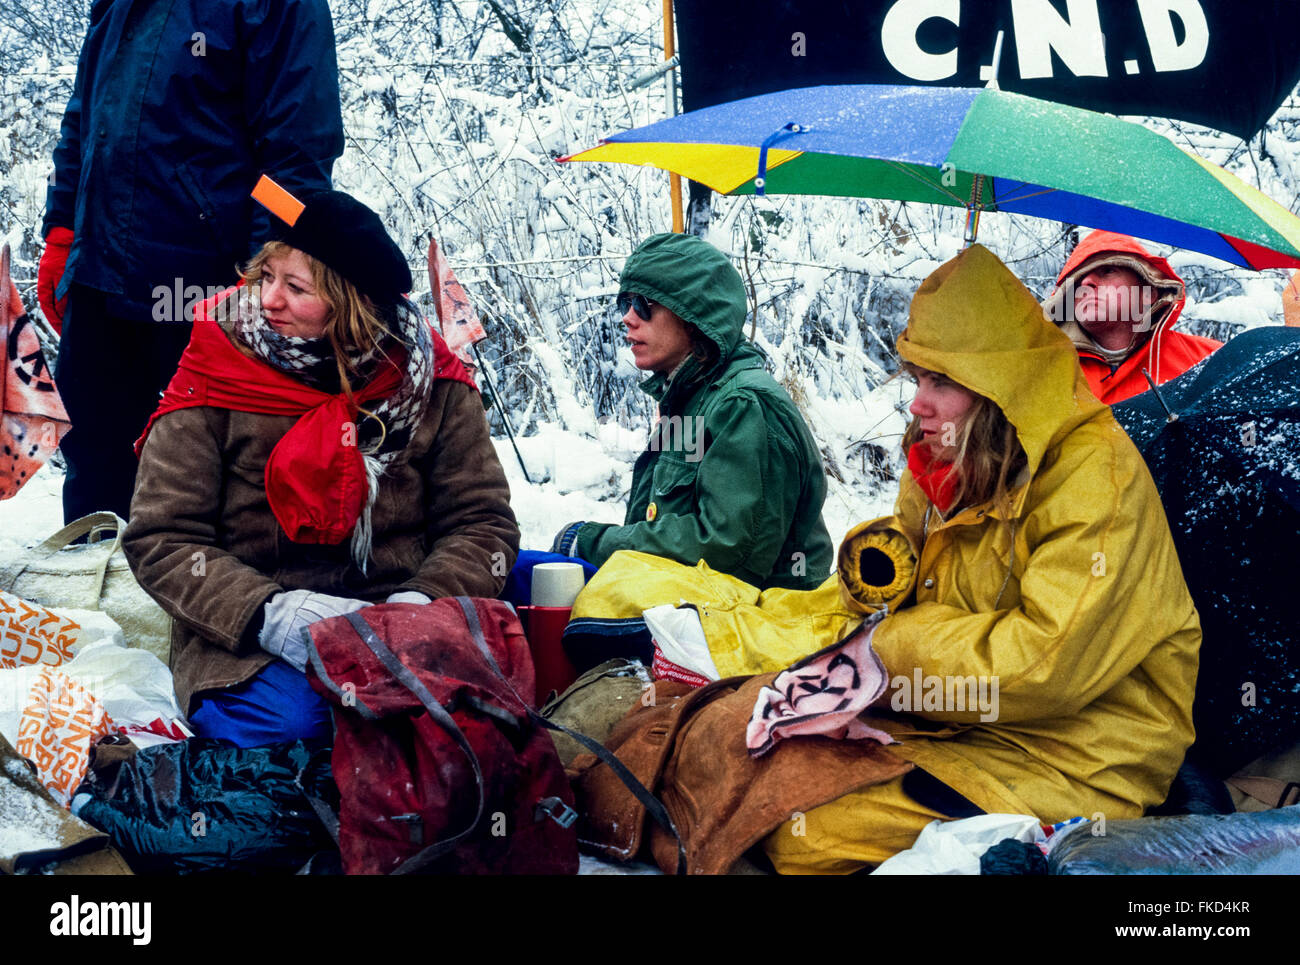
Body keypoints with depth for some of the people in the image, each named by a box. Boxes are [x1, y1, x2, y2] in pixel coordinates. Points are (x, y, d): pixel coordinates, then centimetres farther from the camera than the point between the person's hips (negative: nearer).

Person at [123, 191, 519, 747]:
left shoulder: (429, 379, 3)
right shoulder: (216, 377, -1)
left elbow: (482, 520, 5)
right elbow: (159, 538, -4)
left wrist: (427, 599, -16)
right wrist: (271, 612, -21)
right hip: (245, 643, -1)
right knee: (286, 720, -33)